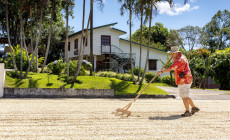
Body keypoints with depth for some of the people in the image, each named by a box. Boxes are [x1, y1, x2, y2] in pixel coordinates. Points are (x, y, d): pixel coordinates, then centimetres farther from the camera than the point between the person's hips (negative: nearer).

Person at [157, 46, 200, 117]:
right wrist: (174, 58, 10)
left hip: (184, 81, -10)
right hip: (187, 80, 10)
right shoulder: (182, 57, 13)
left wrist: (161, 71, -12)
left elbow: (170, 69, -23)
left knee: (184, 96, -4)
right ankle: (194, 108, 26)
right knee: (185, 96, 19)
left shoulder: (179, 60, -19)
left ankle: (187, 112, 2)